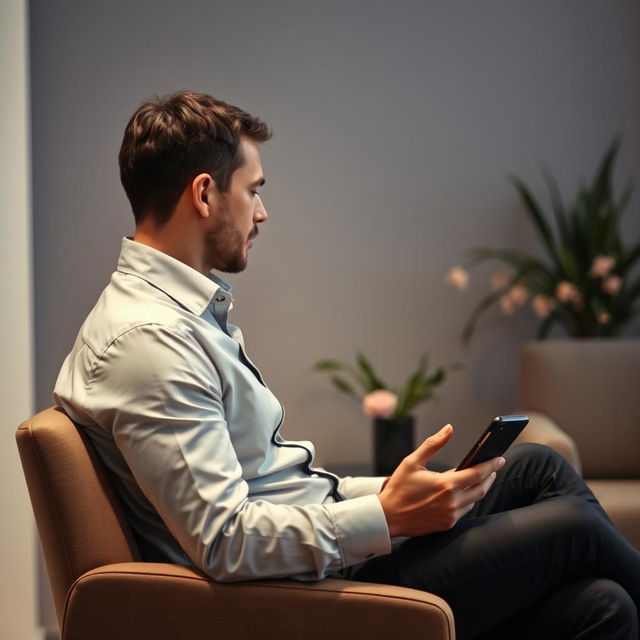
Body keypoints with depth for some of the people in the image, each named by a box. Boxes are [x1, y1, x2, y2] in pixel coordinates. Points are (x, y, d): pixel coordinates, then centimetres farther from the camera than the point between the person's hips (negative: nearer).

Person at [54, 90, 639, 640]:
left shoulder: (185, 310, 12)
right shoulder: (147, 339, -22)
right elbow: (221, 539, -26)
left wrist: (396, 493, 7)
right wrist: (386, 517, -24)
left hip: (328, 540, 10)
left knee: (536, 466, 6)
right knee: (569, 524, -5)